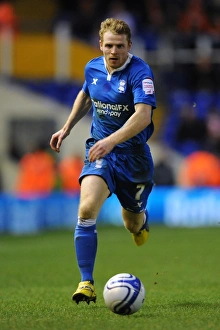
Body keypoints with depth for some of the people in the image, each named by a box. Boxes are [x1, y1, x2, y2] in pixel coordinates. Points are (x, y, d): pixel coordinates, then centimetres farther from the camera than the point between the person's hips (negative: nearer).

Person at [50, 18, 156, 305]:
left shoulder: (139, 72, -18)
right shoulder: (93, 68, 1)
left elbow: (143, 115, -31)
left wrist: (112, 141, -42)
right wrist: (67, 128, 23)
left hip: (133, 153, -3)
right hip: (100, 150, 3)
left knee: (134, 224, 15)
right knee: (87, 209, -23)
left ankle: (140, 218, 57)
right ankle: (86, 283, -19)